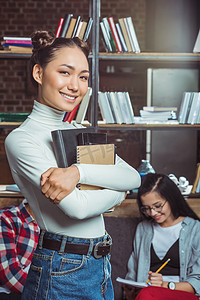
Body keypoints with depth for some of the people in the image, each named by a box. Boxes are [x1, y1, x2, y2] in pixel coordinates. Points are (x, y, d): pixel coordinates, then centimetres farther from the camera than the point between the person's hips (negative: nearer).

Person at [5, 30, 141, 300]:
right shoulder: (21, 140, -15)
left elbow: (133, 178, -4)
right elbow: (78, 207, -23)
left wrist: (79, 171, -20)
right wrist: (117, 192, -5)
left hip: (101, 264, 7)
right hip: (63, 271, -7)